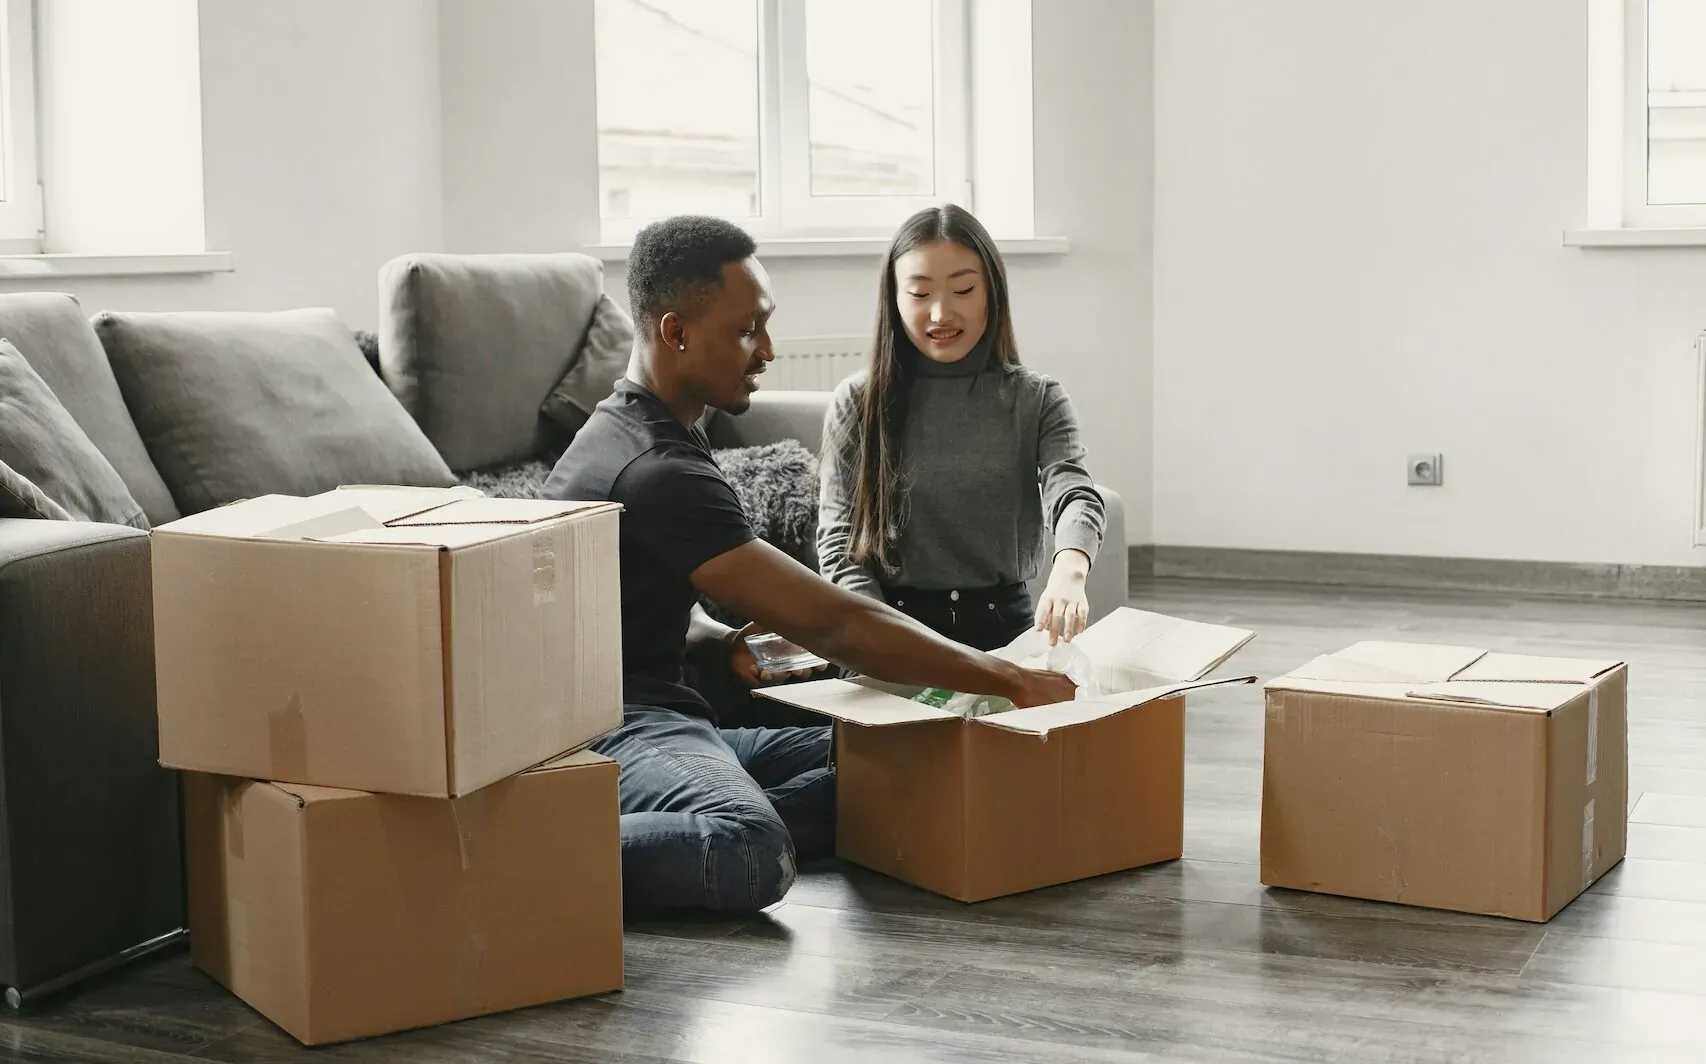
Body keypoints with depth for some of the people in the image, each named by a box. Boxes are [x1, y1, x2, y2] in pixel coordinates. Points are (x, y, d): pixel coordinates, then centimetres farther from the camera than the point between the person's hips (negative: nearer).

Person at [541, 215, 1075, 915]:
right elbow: (830, 624, -22)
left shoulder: (620, 431, 16)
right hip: (615, 729, -11)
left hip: (663, 722, 11)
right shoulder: (658, 472, -19)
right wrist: (1009, 681, -17)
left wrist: (719, 637, 8)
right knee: (754, 859, -40)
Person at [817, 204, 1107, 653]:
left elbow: (1075, 495, -12)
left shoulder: (1038, 400, 5)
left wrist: (1069, 571, -36)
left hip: (1005, 621, 1)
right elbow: (838, 539, 3)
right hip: (897, 621, -1)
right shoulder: (858, 402, 4)